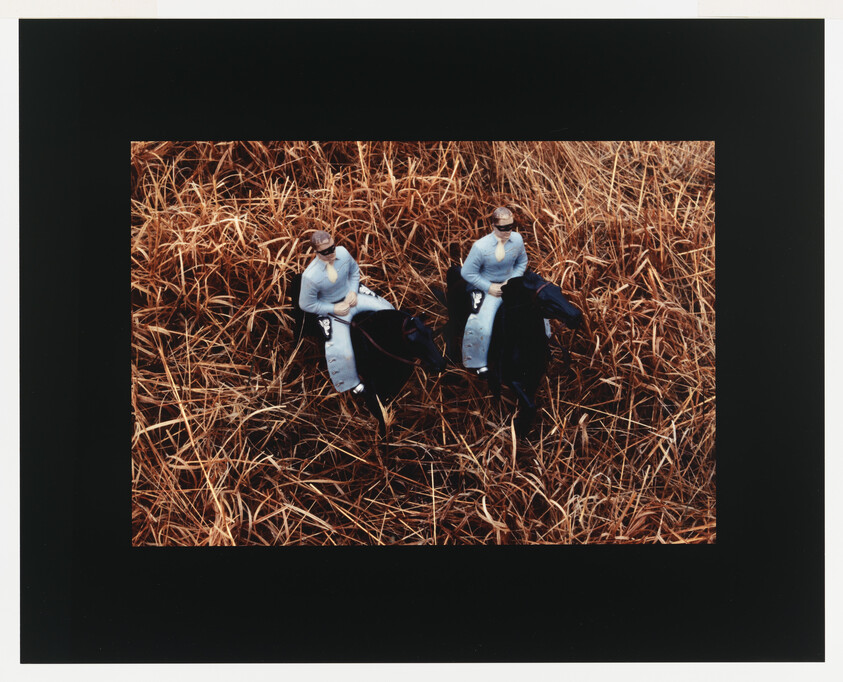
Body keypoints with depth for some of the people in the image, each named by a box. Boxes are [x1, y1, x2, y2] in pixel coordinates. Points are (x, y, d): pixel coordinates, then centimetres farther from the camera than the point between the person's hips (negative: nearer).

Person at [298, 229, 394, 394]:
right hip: (331, 308, -5)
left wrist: (353, 292, -10)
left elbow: (354, 271, 5)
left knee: (386, 309, 5)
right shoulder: (310, 276, -33)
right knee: (342, 353, -19)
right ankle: (351, 383, 14)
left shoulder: (342, 252, -18)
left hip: (351, 294, 6)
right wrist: (334, 309, -20)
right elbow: (306, 305, -17)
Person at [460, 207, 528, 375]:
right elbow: (467, 273, -13)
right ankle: (478, 362, 0)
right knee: (481, 324, -22)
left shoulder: (517, 239, -9)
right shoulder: (481, 246, -23)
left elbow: (522, 262, 9)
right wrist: (489, 287, -16)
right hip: (486, 287, -5)